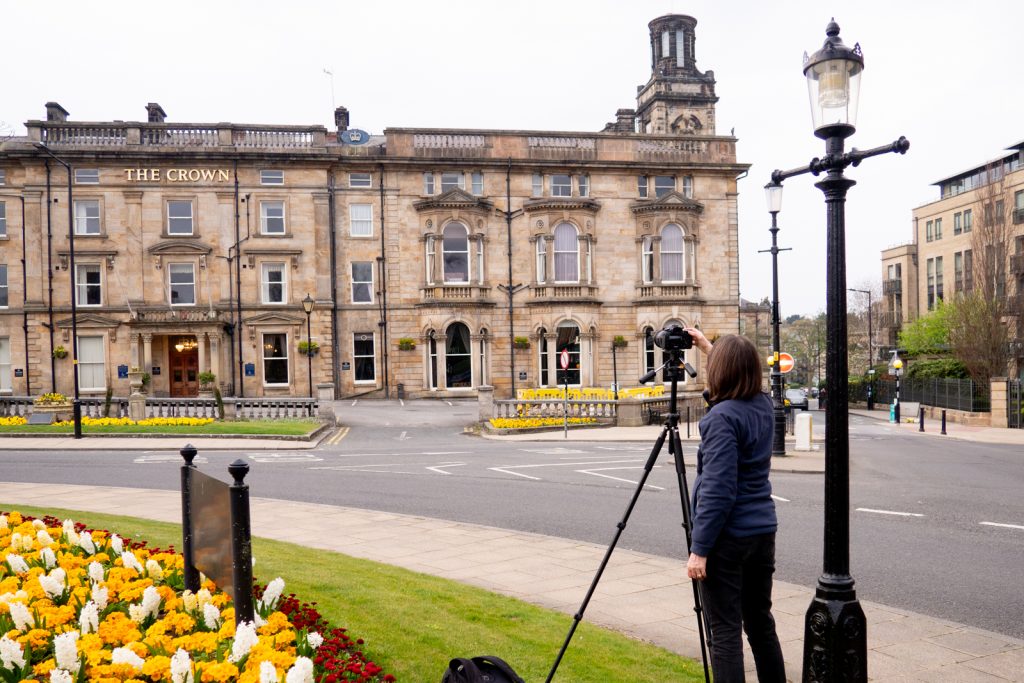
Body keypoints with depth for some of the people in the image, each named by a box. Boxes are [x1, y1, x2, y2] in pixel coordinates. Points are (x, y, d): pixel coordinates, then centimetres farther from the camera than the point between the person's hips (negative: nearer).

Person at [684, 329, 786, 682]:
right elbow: (740, 374, 29)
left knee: (725, 630, 0)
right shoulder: (763, 405, 4)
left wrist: (699, 548, -18)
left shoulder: (722, 417, -18)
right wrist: (708, 346, 36)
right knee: (761, 621, 19)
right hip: (763, 531, 8)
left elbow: (718, 491, -22)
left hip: (727, 537, -8)